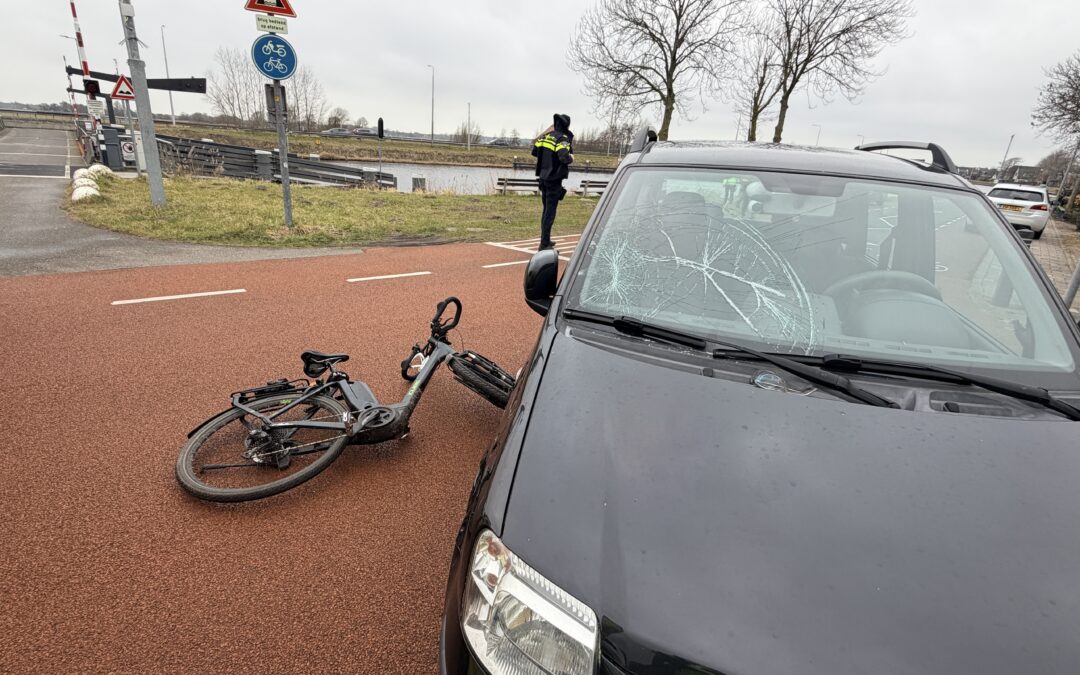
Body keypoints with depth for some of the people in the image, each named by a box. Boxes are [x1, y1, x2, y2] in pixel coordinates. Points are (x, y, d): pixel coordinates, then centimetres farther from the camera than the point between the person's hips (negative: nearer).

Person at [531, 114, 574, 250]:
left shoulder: (546, 136, 9)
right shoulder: (563, 139, -13)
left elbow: (534, 151, 17)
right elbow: (564, 157, -28)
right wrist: (571, 158, -8)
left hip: (543, 178, 8)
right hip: (554, 180, -8)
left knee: (546, 210, 18)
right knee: (550, 212, -4)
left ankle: (546, 241, 28)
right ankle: (544, 244, -3)